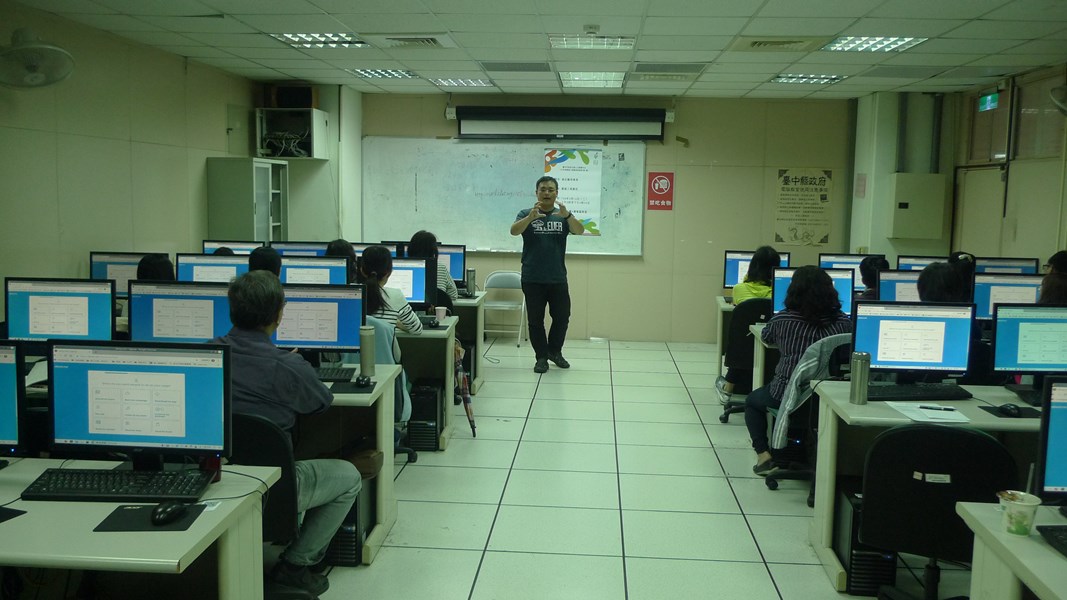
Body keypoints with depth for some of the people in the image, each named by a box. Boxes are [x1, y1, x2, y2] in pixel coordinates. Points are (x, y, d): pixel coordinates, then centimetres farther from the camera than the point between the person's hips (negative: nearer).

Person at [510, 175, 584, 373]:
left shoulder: (563, 216, 4)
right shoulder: (526, 214, -1)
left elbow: (579, 230, -13)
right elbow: (514, 231, -18)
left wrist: (567, 215, -33)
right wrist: (531, 217, -37)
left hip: (558, 279, 2)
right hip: (532, 279, -2)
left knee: (562, 317, 7)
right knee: (535, 320, 3)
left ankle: (555, 351, 29)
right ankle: (541, 357, 15)